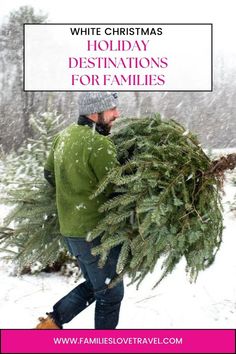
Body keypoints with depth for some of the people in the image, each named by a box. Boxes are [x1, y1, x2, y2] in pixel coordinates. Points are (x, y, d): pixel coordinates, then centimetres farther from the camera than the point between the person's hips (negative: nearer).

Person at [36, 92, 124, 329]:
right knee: (110, 293, 9)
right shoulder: (99, 144, -21)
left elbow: (49, 173, 17)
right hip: (95, 232, -8)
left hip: (68, 228, 8)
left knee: (93, 285, 25)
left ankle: (51, 322, 20)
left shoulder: (64, 136, 5)